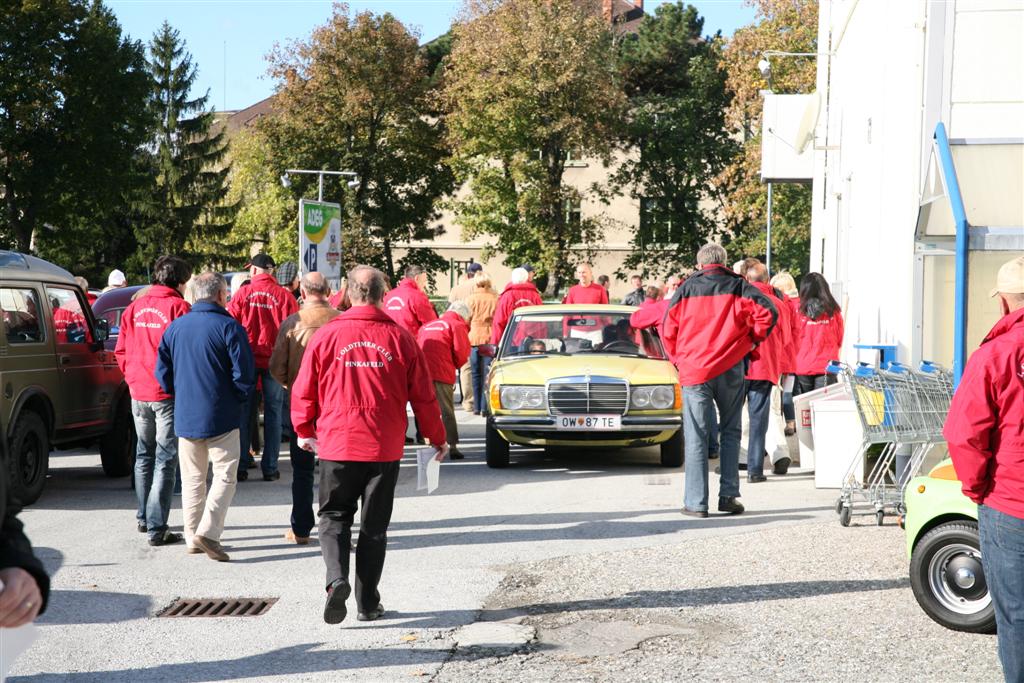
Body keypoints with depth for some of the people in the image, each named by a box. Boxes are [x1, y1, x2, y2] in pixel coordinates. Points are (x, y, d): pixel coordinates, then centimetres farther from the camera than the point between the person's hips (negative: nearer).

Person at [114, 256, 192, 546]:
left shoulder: (134, 308, 7)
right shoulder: (179, 307, -11)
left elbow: (121, 351, 11)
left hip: (139, 393, 6)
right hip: (169, 394, -6)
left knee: (144, 455, 21)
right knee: (165, 461, -2)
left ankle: (144, 518, 31)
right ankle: (156, 528, -5)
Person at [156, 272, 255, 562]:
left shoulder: (175, 327, 5)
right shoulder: (229, 327, -10)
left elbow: (162, 372, 7)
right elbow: (244, 374, -12)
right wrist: (240, 404, 3)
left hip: (185, 417, 5)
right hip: (221, 418, -5)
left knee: (192, 479, 15)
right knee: (225, 476, 1)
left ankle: (192, 538, 18)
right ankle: (207, 532, -13)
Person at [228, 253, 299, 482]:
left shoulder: (243, 293, -3)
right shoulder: (284, 295, -4)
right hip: (274, 360, 0)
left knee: (243, 413, 9)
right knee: (272, 412, 7)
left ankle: (241, 466, 9)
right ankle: (270, 468, 7)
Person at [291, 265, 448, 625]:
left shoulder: (326, 335, -4)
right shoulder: (399, 337, -3)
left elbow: (303, 391, 2)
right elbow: (423, 395, 2)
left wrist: (304, 431, 19)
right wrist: (438, 438, 15)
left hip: (337, 445, -1)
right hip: (384, 447, 1)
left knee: (335, 516, 12)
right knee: (375, 525, 11)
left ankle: (336, 578, -12)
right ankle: (368, 603, 15)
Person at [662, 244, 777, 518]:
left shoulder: (686, 289, 5)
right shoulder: (738, 287, 5)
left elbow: (669, 329, 4)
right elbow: (768, 311, -7)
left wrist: (678, 359, 16)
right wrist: (751, 341, 5)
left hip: (694, 371, -1)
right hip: (731, 369, 1)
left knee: (696, 437, 2)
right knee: (730, 432, 13)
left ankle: (696, 503, -1)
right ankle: (728, 496, 10)